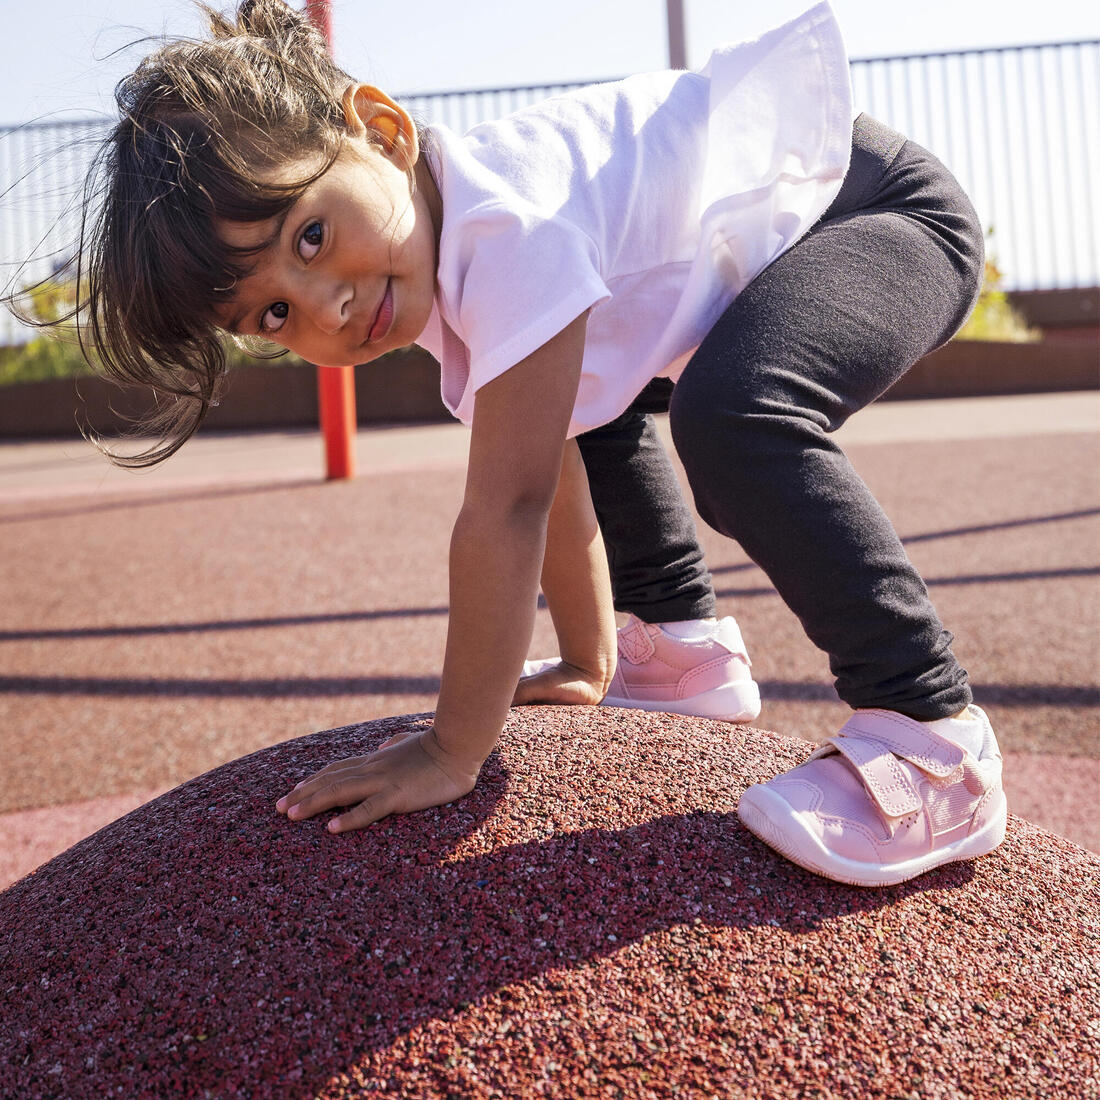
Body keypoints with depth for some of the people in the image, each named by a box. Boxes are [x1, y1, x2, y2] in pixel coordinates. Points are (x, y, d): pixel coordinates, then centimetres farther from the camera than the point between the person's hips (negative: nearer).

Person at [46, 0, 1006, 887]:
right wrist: (589, 666, 7)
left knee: (732, 414, -36)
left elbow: (509, 509, -33)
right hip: (762, 247, 9)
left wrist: (453, 750, -26)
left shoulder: (510, 225, -34)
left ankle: (934, 745, -25)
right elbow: (554, 484, 3)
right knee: (570, 400, 18)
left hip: (894, 211, -9)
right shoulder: (444, 259, -4)